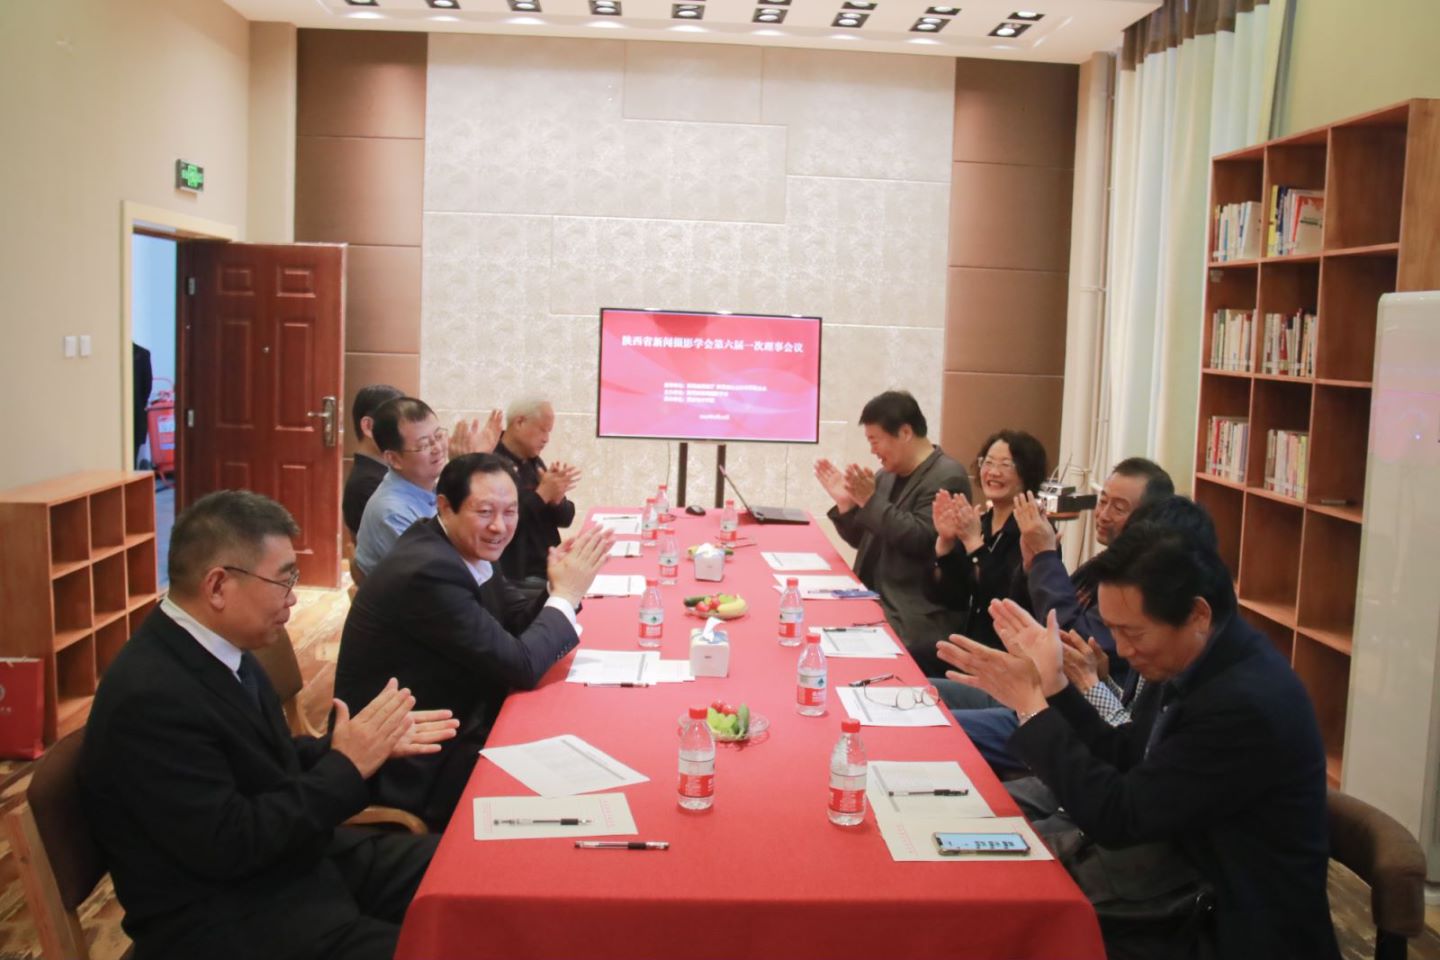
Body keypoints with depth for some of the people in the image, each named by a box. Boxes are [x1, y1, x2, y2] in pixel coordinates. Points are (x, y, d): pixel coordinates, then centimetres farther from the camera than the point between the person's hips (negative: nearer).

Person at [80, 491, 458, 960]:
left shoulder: (220, 649, 2)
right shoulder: (150, 696, -25)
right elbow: (228, 845, -25)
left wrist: (365, 744, -1)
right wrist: (346, 767, -19)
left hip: (292, 861, 9)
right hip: (223, 916, -9)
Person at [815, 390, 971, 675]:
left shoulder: (946, 477, -11)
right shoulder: (888, 475, 13)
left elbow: (921, 540, -22)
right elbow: (863, 540, 18)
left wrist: (871, 500, -20)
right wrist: (846, 503, 1)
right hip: (876, 605, 8)